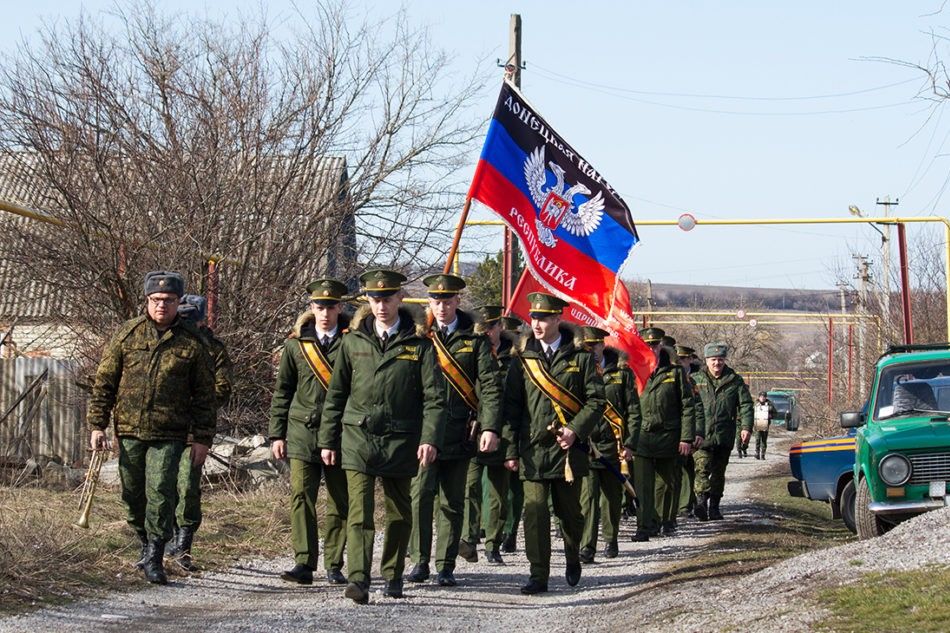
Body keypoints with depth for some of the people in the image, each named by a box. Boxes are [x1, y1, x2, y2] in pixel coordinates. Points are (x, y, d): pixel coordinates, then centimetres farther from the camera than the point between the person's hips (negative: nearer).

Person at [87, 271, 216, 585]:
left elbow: (204, 395, 5)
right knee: (133, 495, 9)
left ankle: (154, 559, -5)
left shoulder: (191, 342, 2)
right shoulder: (127, 334, 5)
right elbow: (104, 381, 8)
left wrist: (203, 439, 1)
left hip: (169, 435, -2)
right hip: (129, 432, 2)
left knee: (160, 493, -11)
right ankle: (146, 543, 31)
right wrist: (97, 424, 2)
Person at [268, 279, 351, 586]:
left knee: (339, 502, 4)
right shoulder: (296, 343, 7)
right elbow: (282, 391, 12)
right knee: (301, 496, -9)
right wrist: (276, 434, 7)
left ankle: (334, 566, 13)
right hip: (302, 432, 1)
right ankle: (304, 563, -8)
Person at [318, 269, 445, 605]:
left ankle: (393, 576, 25)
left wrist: (430, 439, -13)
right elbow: (336, 394, 13)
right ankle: (358, 579, -20)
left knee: (399, 513, 11)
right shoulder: (353, 341, 7)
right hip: (358, 438, 0)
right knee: (359, 510, -12)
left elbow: (434, 397, -1)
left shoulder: (418, 344, 2)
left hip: (400, 441, 0)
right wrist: (327, 440, 11)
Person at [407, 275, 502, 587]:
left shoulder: (474, 341, 5)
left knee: (452, 501, 6)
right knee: (420, 494, -10)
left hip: (460, 433, 0)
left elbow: (490, 386, -1)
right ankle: (420, 562, -3)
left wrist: (490, 427, -13)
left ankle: (445, 566, 12)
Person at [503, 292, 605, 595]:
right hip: (532, 450, 1)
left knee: (569, 511, 11)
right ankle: (538, 576, -5)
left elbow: (596, 400, 1)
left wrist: (575, 429, -13)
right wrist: (510, 450, 0)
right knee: (535, 512, -8)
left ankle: (573, 558, 37)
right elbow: (511, 407, 6)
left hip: (568, 449, 0)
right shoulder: (523, 360, 6)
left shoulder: (580, 358, 2)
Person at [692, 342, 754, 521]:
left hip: (724, 437, 2)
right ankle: (701, 499, -30)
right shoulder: (695, 380, 6)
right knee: (702, 467, -18)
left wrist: (746, 427, -5)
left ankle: (714, 506, 18)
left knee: (719, 472, 10)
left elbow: (745, 405, 7)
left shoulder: (735, 381, 8)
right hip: (701, 436, -2)